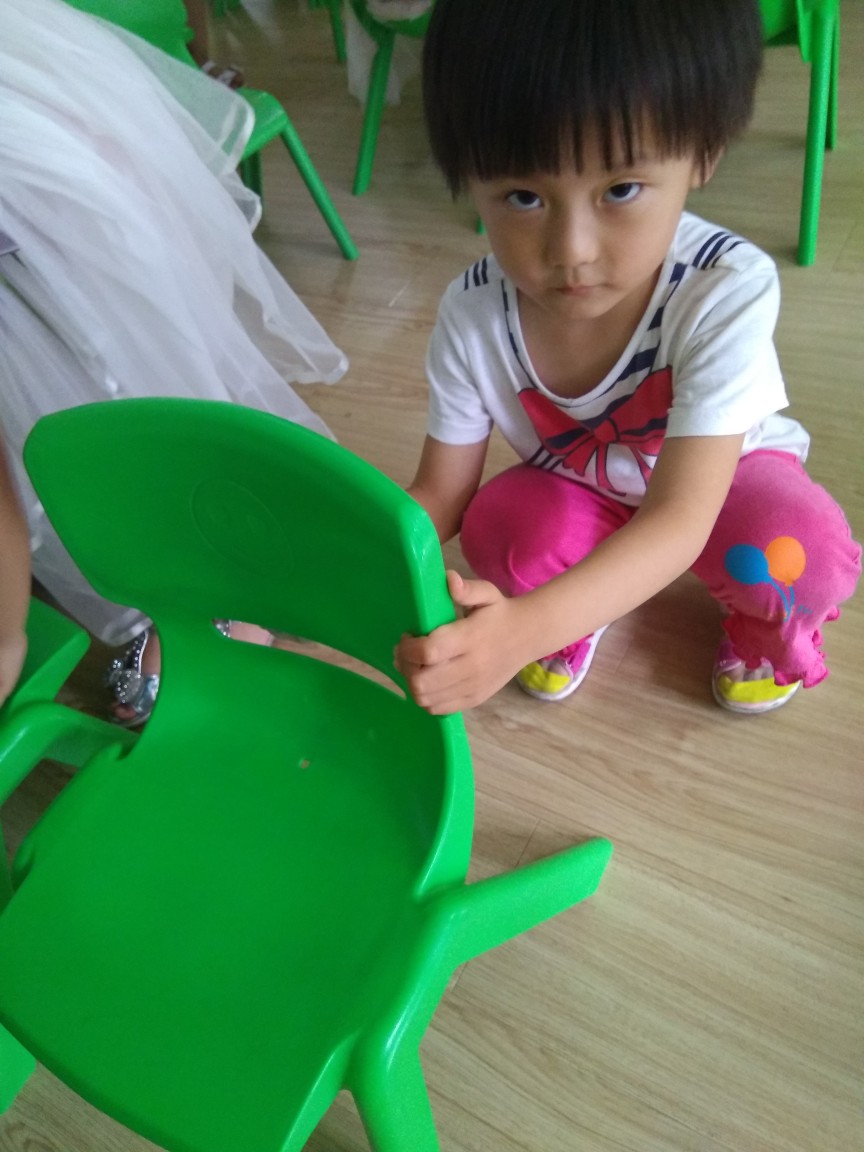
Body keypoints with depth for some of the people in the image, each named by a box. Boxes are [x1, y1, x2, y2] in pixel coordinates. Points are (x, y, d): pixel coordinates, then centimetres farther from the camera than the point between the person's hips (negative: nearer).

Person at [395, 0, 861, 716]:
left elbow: (678, 518, -40)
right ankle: (586, 600, 5)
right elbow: (438, 492, -16)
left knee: (801, 556, -33)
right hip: (578, 490, 2)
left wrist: (526, 627, -56)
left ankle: (763, 621, 5)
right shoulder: (473, 315, -25)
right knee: (500, 532, -29)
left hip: (721, 477, -1)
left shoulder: (727, 292, -36)